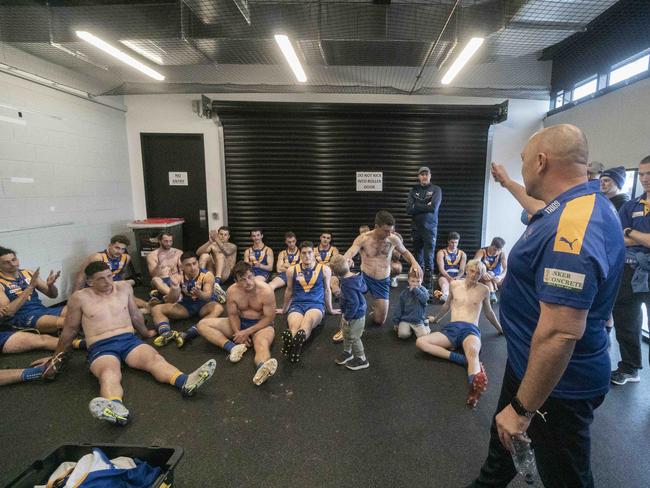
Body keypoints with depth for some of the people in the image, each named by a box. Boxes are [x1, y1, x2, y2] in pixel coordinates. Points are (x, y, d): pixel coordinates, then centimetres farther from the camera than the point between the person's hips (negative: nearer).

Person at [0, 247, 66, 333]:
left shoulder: (28, 273, 14)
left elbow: (53, 295, 18)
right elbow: (7, 312, -14)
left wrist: (51, 285, -7)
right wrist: (30, 287, -19)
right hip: (22, 318, -5)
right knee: (62, 322, -36)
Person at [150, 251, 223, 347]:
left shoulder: (207, 275, -16)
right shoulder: (179, 277, -9)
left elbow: (208, 296, -28)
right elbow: (170, 302, -10)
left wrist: (199, 294, -51)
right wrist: (174, 288, -30)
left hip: (204, 305, -3)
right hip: (185, 306, 3)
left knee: (218, 308, -37)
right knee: (156, 309, -11)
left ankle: (189, 333, -49)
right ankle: (166, 333, -38)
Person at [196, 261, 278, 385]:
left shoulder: (266, 291, -22)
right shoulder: (232, 291, -12)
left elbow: (269, 318, -18)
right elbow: (233, 314, -3)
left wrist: (247, 332, -22)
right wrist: (238, 333, -21)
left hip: (262, 325, -5)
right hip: (240, 322, 5)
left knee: (262, 344, -41)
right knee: (202, 324, -11)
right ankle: (233, 347, -31)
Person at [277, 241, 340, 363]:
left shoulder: (324, 269, 7)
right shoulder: (292, 270, 8)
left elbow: (327, 290, 19)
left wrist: (330, 309, 27)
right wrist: (284, 309, 32)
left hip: (316, 304, -1)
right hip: (297, 304, 1)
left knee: (308, 320, -40)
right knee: (294, 326, -36)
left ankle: (298, 340, -70)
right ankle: (290, 340, -69)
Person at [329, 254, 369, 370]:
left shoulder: (347, 285, -33)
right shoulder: (356, 277, -8)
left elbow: (353, 303, -34)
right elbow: (364, 288, 9)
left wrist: (347, 316, -21)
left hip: (355, 315, -9)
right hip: (359, 311, 9)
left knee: (353, 337, 10)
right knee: (346, 333, 26)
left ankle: (361, 359, 29)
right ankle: (347, 352, 47)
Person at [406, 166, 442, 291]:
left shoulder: (436, 189, 0)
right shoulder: (414, 190, 8)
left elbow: (433, 208, -15)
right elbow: (409, 209, -4)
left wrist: (417, 207, -7)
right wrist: (425, 207, -9)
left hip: (430, 228, -3)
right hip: (416, 228, 3)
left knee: (429, 258, -6)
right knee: (418, 257, 9)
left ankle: (428, 286, -1)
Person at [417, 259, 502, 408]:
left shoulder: (484, 290, 10)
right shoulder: (454, 285, 13)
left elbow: (488, 312, 28)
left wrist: (499, 328, 39)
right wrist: (436, 318, 43)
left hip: (470, 329, -2)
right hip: (451, 328, 3)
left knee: (472, 351, -42)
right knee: (420, 342, -26)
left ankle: (475, 386, -71)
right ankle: (464, 359, -36)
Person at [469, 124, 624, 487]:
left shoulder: (573, 228, -34)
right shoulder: (580, 206, -1)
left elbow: (560, 334, -35)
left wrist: (523, 409, -27)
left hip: (556, 385, -10)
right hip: (528, 362, 10)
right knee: (503, 438, 30)